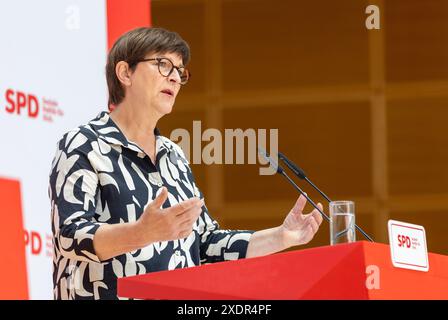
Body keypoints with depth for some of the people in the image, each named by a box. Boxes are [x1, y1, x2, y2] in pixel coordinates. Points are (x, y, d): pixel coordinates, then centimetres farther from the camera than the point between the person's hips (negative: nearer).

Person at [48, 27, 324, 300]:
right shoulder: (82, 147, -2)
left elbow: (206, 244, 20)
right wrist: (143, 233, -29)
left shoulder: (174, 156, 18)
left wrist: (281, 237, 8)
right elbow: (72, 237, -14)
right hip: (109, 294, -5)